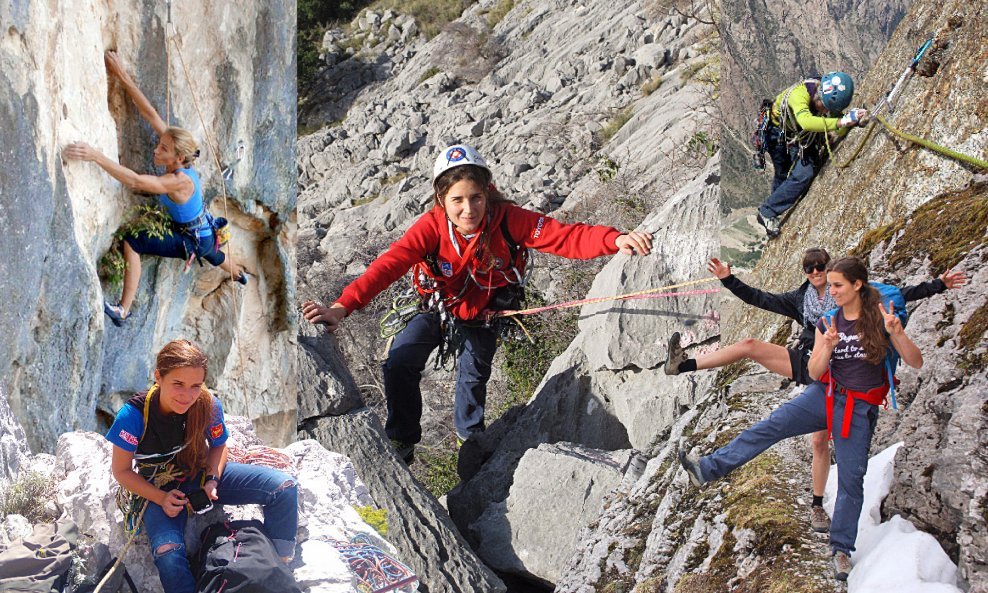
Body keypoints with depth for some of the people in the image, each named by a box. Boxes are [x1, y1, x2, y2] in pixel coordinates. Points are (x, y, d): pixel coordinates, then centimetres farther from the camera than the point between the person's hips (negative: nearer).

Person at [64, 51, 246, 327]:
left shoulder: (179, 182, -37)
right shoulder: (179, 160, -18)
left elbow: (135, 181, -52)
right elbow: (150, 113, -21)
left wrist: (95, 156, -61)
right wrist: (122, 76, -27)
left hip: (193, 241, -9)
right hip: (205, 232, 9)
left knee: (131, 243, -19)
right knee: (211, 253, 42)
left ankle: (123, 311, -17)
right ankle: (240, 275, 75)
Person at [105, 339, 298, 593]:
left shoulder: (209, 406, -20)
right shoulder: (134, 415, -27)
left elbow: (218, 446, 2)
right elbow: (122, 471, -12)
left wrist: (212, 480, -16)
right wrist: (161, 499, -23)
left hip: (202, 475, 3)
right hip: (160, 491, -3)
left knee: (285, 487, -16)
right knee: (168, 553, -37)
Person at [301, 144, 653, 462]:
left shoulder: (507, 219, -31)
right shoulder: (432, 226, -31)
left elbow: (565, 237, -37)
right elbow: (390, 264, -39)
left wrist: (616, 240, -54)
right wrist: (341, 308, -51)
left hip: (482, 316, 0)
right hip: (436, 307, 0)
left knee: (473, 375, 6)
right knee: (399, 364, -10)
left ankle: (470, 436, 40)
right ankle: (401, 441, 15)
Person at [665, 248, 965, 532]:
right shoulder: (800, 299, 8)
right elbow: (761, 298, 10)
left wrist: (938, 285, -9)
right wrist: (728, 280, 4)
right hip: (805, 363, 3)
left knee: (821, 440, -4)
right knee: (750, 345, -16)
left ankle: (817, 506, 11)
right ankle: (683, 365, -21)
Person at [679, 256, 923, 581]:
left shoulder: (881, 319, -10)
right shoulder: (827, 323, 0)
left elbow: (916, 362, -13)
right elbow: (814, 373, -1)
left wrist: (897, 333, -31)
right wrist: (828, 346, -22)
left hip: (859, 409, -3)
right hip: (824, 396, 3)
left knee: (851, 479, -1)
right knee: (769, 427, -14)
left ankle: (842, 550, 12)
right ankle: (707, 469, -18)